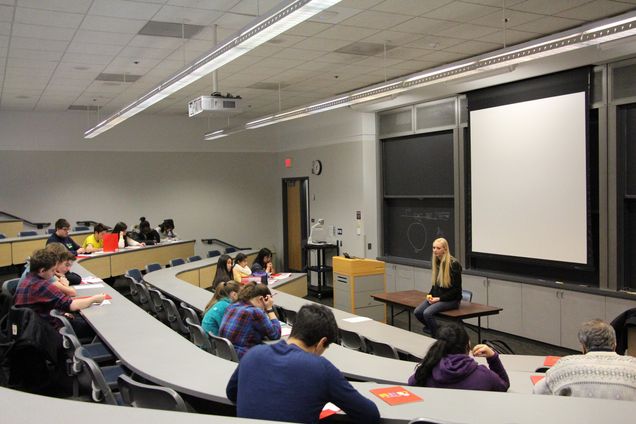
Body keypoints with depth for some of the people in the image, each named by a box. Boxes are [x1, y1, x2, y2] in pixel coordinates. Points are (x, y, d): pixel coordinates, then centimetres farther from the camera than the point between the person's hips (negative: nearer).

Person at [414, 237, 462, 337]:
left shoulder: (453, 264, -15)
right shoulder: (435, 261, 6)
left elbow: (456, 288, -14)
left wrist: (439, 298, -18)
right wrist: (430, 295, -1)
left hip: (451, 299, -7)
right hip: (437, 297, 7)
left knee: (427, 313, -28)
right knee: (417, 312, -15)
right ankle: (434, 328, 10)